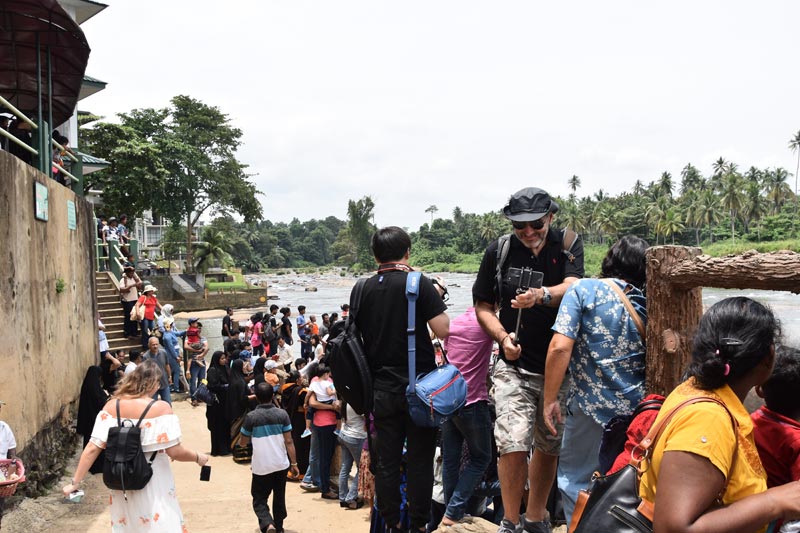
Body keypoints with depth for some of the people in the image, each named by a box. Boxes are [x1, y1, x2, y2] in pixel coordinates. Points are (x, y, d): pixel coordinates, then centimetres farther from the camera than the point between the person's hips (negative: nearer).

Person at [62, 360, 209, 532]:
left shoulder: (111, 406, -4)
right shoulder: (160, 408, -16)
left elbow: (92, 448, -8)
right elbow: (174, 452, -18)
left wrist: (75, 482, -3)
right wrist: (198, 457, -2)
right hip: (153, 487, -4)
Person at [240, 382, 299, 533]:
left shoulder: (251, 417, -10)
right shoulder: (282, 414, -6)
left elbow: (243, 443, 0)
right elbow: (289, 442, -6)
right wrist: (294, 464, 2)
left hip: (261, 467, -2)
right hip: (281, 465, 2)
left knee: (259, 500, 9)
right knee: (279, 498, 20)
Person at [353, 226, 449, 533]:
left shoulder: (363, 289, 4)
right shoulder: (419, 283, -9)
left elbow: (357, 335, 11)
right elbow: (443, 330, -13)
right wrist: (437, 297, 2)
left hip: (382, 389, 4)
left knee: (386, 461, 10)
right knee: (420, 461, 7)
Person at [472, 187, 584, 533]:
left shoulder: (568, 245, -1)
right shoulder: (499, 251, -1)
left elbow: (571, 289, -19)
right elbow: (483, 307, 6)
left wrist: (541, 295, -40)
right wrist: (503, 338, -11)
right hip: (515, 366, -1)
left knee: (549, 446, 12)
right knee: (513, 444, -13)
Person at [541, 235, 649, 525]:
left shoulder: (584, 289, -7)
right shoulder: (647, 304, 3)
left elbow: (560, 347, -17)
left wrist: (550, 400, -10)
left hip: (592, 408, -4)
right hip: (636, 411, 4)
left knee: (574, 480, 12)